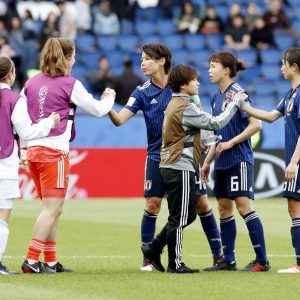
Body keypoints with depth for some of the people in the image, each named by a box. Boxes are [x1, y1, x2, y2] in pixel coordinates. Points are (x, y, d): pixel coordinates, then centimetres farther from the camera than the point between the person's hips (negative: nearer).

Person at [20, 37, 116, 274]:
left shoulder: (32, 83, 10)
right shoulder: (70, 84, -7)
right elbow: (98, 110, 1)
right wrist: (109, 98, 23)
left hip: (33, 149, 7)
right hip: (55, 151, -7)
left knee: (53, 209, 15)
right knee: (52, 209, -4)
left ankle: (51, 262, 16)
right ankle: (31, 260, -10)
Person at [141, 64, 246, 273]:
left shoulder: (174, 104, 16)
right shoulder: (186, 108, -16)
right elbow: (216, 123, -17)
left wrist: (198, 147, 15)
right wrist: (235, 103, -9)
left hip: (170, 167, 10)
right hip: (180, 169, -10)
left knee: (188, 214, 16)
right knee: (180, 217, -3)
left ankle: (154, 248, 16)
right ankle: (175, 263, 3)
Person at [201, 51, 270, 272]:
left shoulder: (237, 93, -12)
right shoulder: (217, 98, 13)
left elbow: (256, 124, -18)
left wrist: (231, 142, -18)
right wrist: (207, 161, 21)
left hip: (239, 160, -9)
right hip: (222, 163, 9)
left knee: (243, 205, -11)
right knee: (224, 208, 9)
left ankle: (262, 261, -8)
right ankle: (228, 261, 15)